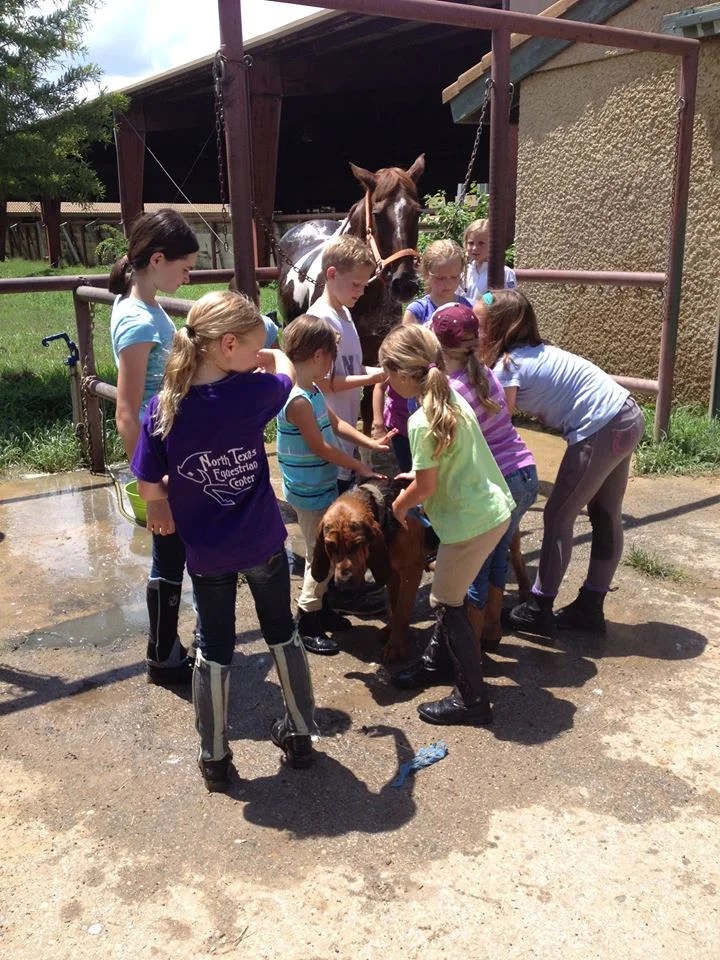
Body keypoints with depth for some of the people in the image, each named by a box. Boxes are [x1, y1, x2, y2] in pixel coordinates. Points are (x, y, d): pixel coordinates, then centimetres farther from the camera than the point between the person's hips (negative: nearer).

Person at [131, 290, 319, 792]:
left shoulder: (163, 408, -13)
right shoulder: (251, 393, -17)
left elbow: (149, 487, -5)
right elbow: (285, 368, 6)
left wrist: (167, 506, 13)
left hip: (206, 552, 1)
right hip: (263, 542, -1)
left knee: (214, 650, 15)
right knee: (282, 633, 20)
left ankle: (214, 758, 27)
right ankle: (300, 733, 34)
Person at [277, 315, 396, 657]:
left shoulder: (313, 391, 5)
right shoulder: (298, 400, -25)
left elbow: (336, 424, 15)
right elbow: (320, 447, -22)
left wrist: (372, 443, 7)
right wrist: (359, 466, -11)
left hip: (323, 486, 9)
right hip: (309, 493, -9)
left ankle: (322, 609, 35)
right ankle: (307, 625, 14)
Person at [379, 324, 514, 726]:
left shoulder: (421, 422, -20)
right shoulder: (454, 399, 6)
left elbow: (425, 488, -14)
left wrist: (399, 506, 4)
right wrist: (417, 473, 20)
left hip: (470, 522, -9)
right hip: (496, 509, 9)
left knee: (447, 604, 5)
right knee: (451, 594, 25)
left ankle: (473, 700, 13)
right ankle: (441, 656, 44)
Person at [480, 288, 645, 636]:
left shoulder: (508, 366, -14)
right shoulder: (532, 350, 11)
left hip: (600, 432, -9)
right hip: (627, 416, 9)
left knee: (557, 517, 3)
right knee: (605, 517, 15)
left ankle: (538, 611, 13)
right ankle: (590, 607, 29)